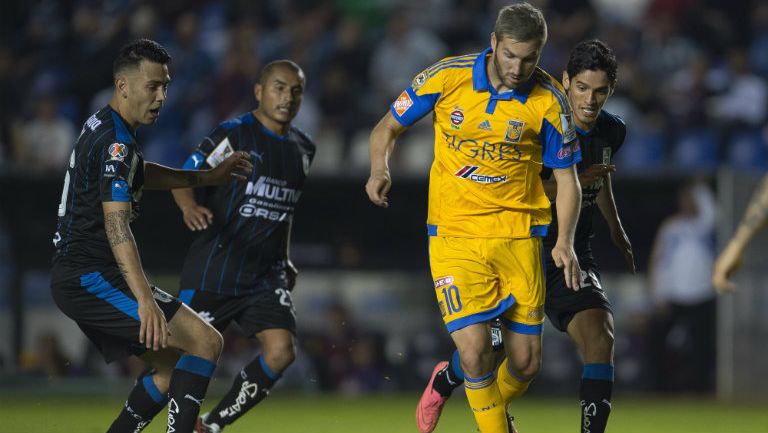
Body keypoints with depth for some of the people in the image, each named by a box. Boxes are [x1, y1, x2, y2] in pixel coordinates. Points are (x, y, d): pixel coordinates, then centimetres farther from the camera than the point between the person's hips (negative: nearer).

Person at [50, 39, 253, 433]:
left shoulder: (100, 128, 16)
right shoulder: (116, 143, -17)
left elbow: (139, 175, 37)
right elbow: (116, 224, -29)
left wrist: (209, 177, 39)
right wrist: (145, 299, -39)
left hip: (73, 278, 10)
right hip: (93, 278, -10)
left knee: (173, 366, 14)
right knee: (206, 342, -15)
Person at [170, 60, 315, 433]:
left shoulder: (303, 149, 11)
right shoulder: (234, 135, -9)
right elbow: (184, 180, -13)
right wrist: (190, 206, -34)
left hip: (265, 274, 5)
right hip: (213, 271, -5)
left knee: (281, 352, -13)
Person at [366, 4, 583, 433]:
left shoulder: (549, 100, -6)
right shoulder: (447, 77, -7)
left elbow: (567, 179, 2)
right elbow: (388, 128, 6)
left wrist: (565, 241, -12)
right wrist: (380, 169, -14)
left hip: (518, 234, 1)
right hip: (455, 233, -1)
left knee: (526, 364, 4)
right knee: (474, 351, -16)